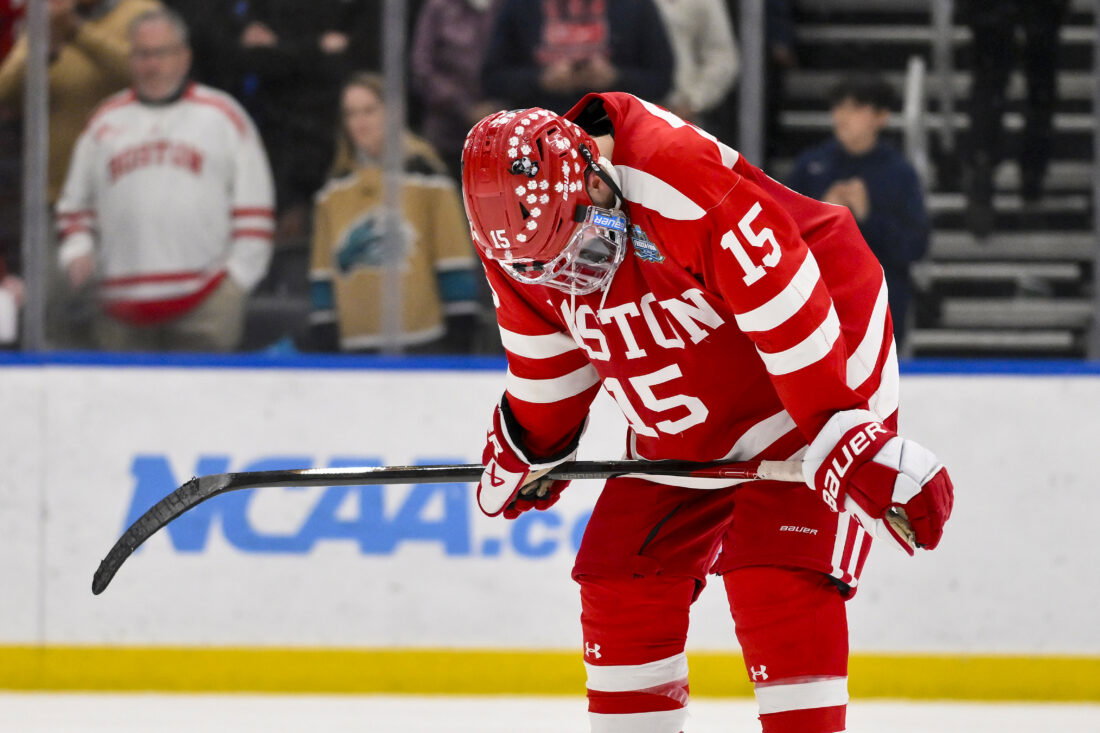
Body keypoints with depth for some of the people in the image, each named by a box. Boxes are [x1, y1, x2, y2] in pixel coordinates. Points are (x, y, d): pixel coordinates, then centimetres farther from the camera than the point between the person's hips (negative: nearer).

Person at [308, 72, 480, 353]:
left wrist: (461, 330, -6)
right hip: (359, 346, 4)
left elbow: (454, 258, -2)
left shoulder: (424, 176, 0)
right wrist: (325, 341, 11)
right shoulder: (335, 191, 12)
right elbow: (324, 272, 15)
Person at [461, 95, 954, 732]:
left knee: (778, 585, -19)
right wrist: (527, 448, 21)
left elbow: (786, 299, -32)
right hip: (680, 429, 7)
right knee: (621, 583, 3)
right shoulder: (517, 228, -11)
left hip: (819, 367, -7)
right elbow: (549, 358, 10)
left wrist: (848, 441, -31)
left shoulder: (685, 182, -35)